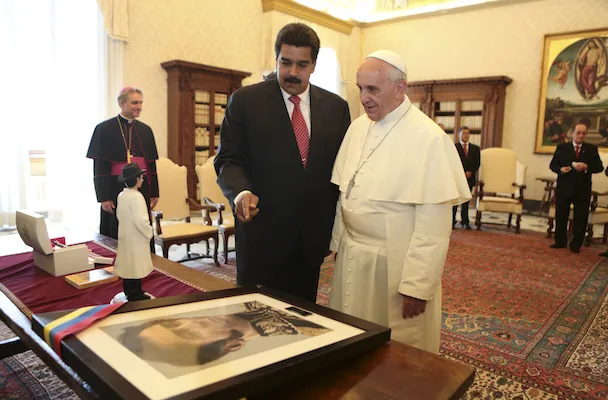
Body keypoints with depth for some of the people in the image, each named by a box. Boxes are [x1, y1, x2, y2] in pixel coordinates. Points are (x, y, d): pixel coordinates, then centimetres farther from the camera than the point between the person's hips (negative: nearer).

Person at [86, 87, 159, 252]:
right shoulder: (105, 129, -3)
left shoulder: (145, 130, 10)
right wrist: (103, 197, -12)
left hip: (142, 189, 4)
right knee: (117, 237, 4)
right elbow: (99, 166, -6)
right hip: (116, 189, -4)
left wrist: (154, 192, 7)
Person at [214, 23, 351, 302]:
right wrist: (241, 192, -24)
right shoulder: (244, 101, -2)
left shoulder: (336, 107, 6)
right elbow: (228, 160, -2)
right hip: (262, 235, -2)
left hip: (313, 236, 3)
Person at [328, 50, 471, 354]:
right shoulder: (358, 126, 4)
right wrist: (337, 242, 10)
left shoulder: (429, 138, -17)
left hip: (396, 266, -6)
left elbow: (434, 224, -19)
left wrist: (417, 286, -18)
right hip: (351, 259, 6)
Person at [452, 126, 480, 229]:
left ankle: (465, 221, 12)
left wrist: (470, 172, -7)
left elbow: (477, 163, 9)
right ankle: (452, 221, 3)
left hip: (470, 177, 3)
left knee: (466, 201, 7)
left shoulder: (475, 148, 14)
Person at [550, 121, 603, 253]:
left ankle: (576, 245, 15)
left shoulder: (592, 149, 6)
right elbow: (553, 165, 5)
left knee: (581, 218, 4)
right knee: (561, 216, 7)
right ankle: (560, 241, 20)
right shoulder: (562, 148, 6)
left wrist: (586, 167, -18)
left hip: (583, 189, 0)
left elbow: (599, 167, 1)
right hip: (564, 188, 0)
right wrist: (560, 169, -16)